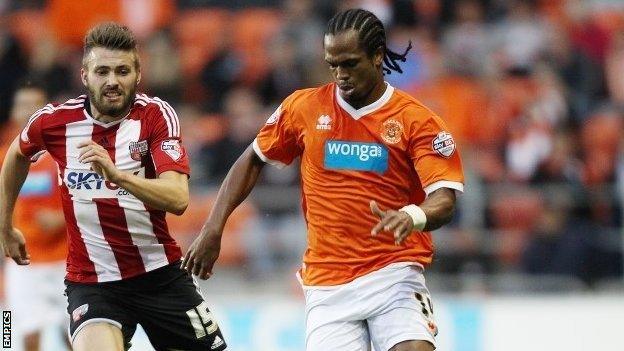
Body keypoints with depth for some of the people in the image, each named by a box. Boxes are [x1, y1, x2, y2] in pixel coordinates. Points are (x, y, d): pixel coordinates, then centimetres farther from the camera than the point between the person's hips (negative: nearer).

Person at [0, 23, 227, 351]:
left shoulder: (157, 115, -11)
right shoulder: (54, 121, -6)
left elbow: (178, 199, -25)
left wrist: (115, 174, -39)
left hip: (161, 273, 1)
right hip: (91, 282, -1)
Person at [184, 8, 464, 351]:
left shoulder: (416, 120, -3)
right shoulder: (304, 107, 6)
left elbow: (444, 200, -11)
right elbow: (252, 160, 18)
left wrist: (412, 217, -33)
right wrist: (212, 229, 10)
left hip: (394, 274, -2)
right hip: (326, 281, 2)